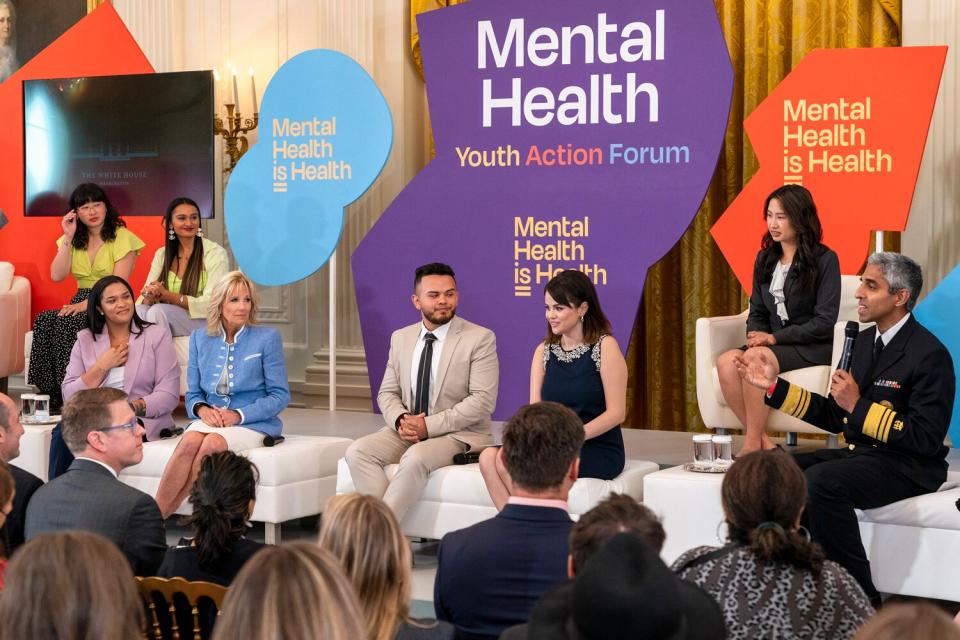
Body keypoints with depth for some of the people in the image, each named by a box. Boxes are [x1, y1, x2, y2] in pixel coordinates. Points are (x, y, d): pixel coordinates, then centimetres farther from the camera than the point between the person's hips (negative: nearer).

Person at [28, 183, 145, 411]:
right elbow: (57, 276, 0)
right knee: (44, 321, -25)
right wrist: (68, 238, -4)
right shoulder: (73, 240, 14)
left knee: (67, 324, -32)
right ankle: (51, 395, -22)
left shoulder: (122, 237, -2)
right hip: (82, 300, 5)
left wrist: (87, 304, -23)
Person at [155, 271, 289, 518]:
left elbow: (280, 396, -2)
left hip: (254, 423, -3)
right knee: (190, 441, -33)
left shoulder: (267, 338, 0)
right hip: (210, 419, 3)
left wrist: (239, 414, -14)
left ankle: (164, 513, -29)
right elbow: (192, 393, 15)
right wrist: (202, 409, -9)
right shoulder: (200, 338, 11)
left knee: (212, 443, -34)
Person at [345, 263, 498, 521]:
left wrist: (429, 426, -17)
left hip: (459, 435, -5)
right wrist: (400, 420, -10)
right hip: (407, 431, 5)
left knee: (415, 458, -35)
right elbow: (387, 393, 14)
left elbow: (483, 400, -12)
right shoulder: (401, 338, 12)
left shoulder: (480, 338, -4)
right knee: (358, 451, -20)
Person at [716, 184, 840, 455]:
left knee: (755, 358, -34)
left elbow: (824, 321, -10)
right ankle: (763, 441, -20)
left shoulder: (825, 260, -5)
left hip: (812, 348, -6)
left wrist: (775, 338, -14)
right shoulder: (765, 258, 15)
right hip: (773, 344, 6)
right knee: (726, 362, -26)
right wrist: (756, 336, -7)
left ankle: (752, 444, -23)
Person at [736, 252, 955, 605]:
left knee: (820, 481, -31)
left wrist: (859, 406, -23)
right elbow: (834, 417, 15)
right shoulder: (864, 341, 11)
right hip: (859, 452, 8)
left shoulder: (929, 354, -15)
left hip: (907, 466, -8)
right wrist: (775, 385, 7)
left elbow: (926, 440, -20)